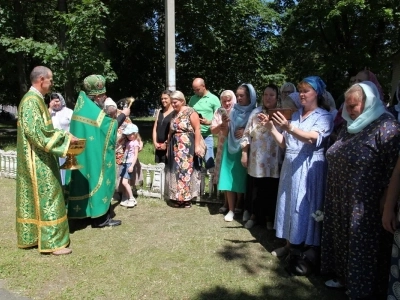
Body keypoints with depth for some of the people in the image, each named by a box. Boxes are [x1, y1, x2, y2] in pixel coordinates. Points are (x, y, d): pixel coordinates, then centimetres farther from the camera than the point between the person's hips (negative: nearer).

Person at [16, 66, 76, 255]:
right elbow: (37, 132, -25)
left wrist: (62, 135, 11)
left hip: (39, 160, 10)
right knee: (46, 198, -5)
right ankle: (52, 242, 4)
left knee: (34, 198, 15)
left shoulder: (36, 99, 14)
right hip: (38, 161, -10)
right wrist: (65, 138, -20)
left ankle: (31, 236, 26)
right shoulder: (31, 101, -17)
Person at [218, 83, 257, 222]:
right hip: (231, 148, 3)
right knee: (229, 179, 1)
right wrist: (225, 124, -11)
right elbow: (226, 133, 8)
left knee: (241, 180, 3)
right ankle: (231, 210, 10)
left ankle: (238, 208, 20)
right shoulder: (233, 111, 7)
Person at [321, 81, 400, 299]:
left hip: (364, 206, -8)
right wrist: (333, 194, 19)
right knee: (341, 239, 18)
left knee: (362, 246, 5)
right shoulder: (351, 127, 11)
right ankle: (343, 276, 36)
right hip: (340, 201, 8)